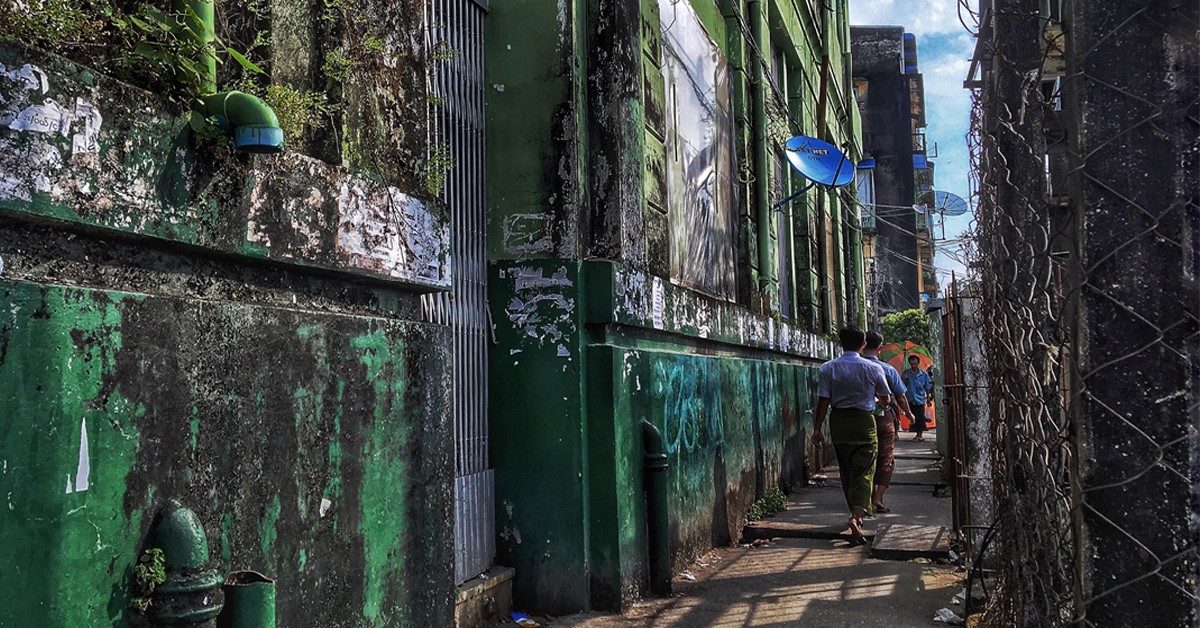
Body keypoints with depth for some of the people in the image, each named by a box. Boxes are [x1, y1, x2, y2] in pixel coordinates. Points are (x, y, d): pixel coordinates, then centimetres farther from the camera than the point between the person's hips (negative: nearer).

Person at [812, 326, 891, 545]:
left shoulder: (827, 369, -3)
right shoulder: (873, 368, -4)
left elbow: (823, 401, -6)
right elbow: (885, 399, 8)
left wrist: (817, 428, 0)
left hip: (838, 422, 2)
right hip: (864, 422, -2)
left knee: (846, 471, 16)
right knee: (863, 473, -2)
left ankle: (856, 512, 30)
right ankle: (857, 516, -20)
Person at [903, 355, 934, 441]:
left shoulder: (924, 374, 4)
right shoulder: (906, 373, 2)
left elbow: (927, 387, 11)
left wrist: (929, 398, 9)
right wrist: (904, 379, -18)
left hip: (920, 399, 1)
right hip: (910, 399, -1)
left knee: (921, 417, -2)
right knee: (914, 417, -4)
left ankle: (921, 434, 8)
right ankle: (917, 434, 6)